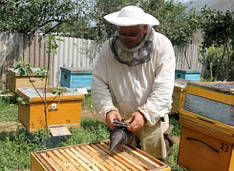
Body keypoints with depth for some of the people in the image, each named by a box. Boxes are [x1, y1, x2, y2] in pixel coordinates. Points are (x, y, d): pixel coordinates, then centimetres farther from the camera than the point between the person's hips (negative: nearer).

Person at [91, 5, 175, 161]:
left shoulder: (162, 45, -13)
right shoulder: (109, 47, -6)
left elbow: (164, 88, -18)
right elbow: (99, 83, -7)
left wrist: (145, 113, -29)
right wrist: (108, 109, -22)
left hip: (153, 118, -2)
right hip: (120, 119, 2)